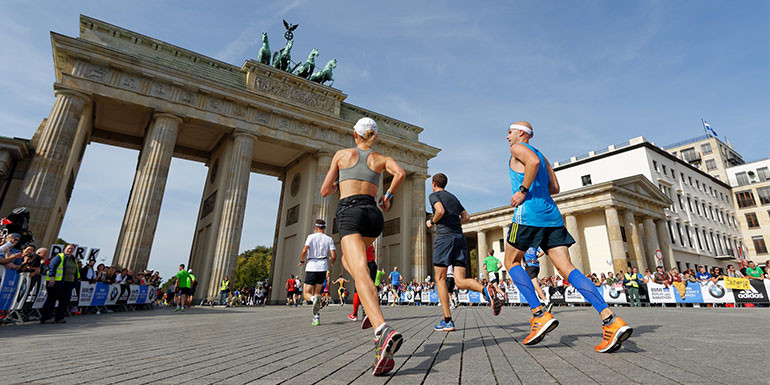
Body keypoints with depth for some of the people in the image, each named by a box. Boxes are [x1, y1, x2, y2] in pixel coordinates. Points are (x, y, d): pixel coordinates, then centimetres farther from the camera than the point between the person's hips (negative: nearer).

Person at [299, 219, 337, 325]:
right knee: (316, 293, 15)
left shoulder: (311, 237, 1)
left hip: (311, 267, -2)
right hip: (323, 267, 3)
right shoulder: (329, 239, 7)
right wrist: (331, 263, 19)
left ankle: (314, 299, -28)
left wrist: (301, 261, 6)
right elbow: (334, 255, -2)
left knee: (307, 294, 7)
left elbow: (304, 250, -13)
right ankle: (316, 317, 2)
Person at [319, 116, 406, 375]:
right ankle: (371, 307, 13)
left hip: (349, 213, -4)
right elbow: (400, 173, -5)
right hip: (374, 215, 4)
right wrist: (388, 196, 11)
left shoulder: (342, 154, 13)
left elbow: (325, 191, 13)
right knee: (348, 258, 30)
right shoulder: (382, 159, 16)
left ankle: (383, 330, -44)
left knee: (361, 273, -21)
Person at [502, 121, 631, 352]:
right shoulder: (540, 154, 29)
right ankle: (611, 320, -14)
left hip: (528, 213, -8)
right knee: (566, 268, -1)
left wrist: (523, 191, -14)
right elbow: (554, 188, 24)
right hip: (551, 214, 8)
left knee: (512, 262, 5)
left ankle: (540, 315, -5)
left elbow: (533, 162, -19)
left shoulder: (518, 148, 4)